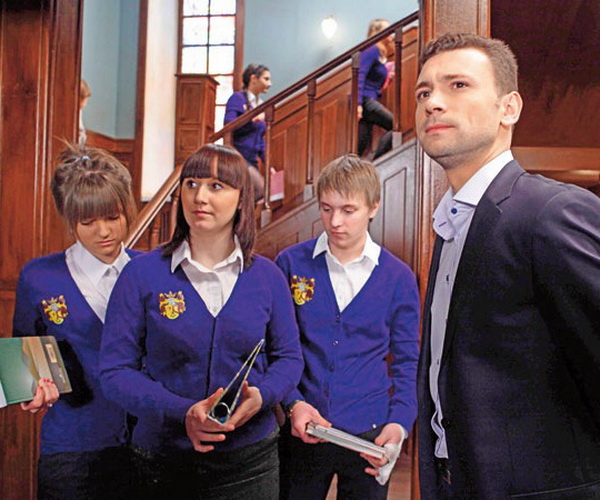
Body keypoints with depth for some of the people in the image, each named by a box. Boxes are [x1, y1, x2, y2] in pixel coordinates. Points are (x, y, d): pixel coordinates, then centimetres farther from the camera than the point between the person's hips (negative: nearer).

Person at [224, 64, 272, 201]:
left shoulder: (260, 105, 18)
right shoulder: (237, 98, -4)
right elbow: (228, 124, -18)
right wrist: (252, 119, -27)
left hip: (252, 160, 8)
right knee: (260, 188, -25)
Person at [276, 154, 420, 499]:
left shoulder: (398, 277, -2)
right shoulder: (291, 264, -3)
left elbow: (407, 363, 3)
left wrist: (399, 423, -10)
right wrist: (293, 404, -11)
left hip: (370, 435, 0)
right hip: (301, 432, 0)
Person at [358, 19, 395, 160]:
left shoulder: (380, 53, 21)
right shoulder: (372, 50, -7)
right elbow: (360, 76, -17)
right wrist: (358, 103, -24)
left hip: (370, 101, 9)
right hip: (365, 100, -9)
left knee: (363, 142, 6)